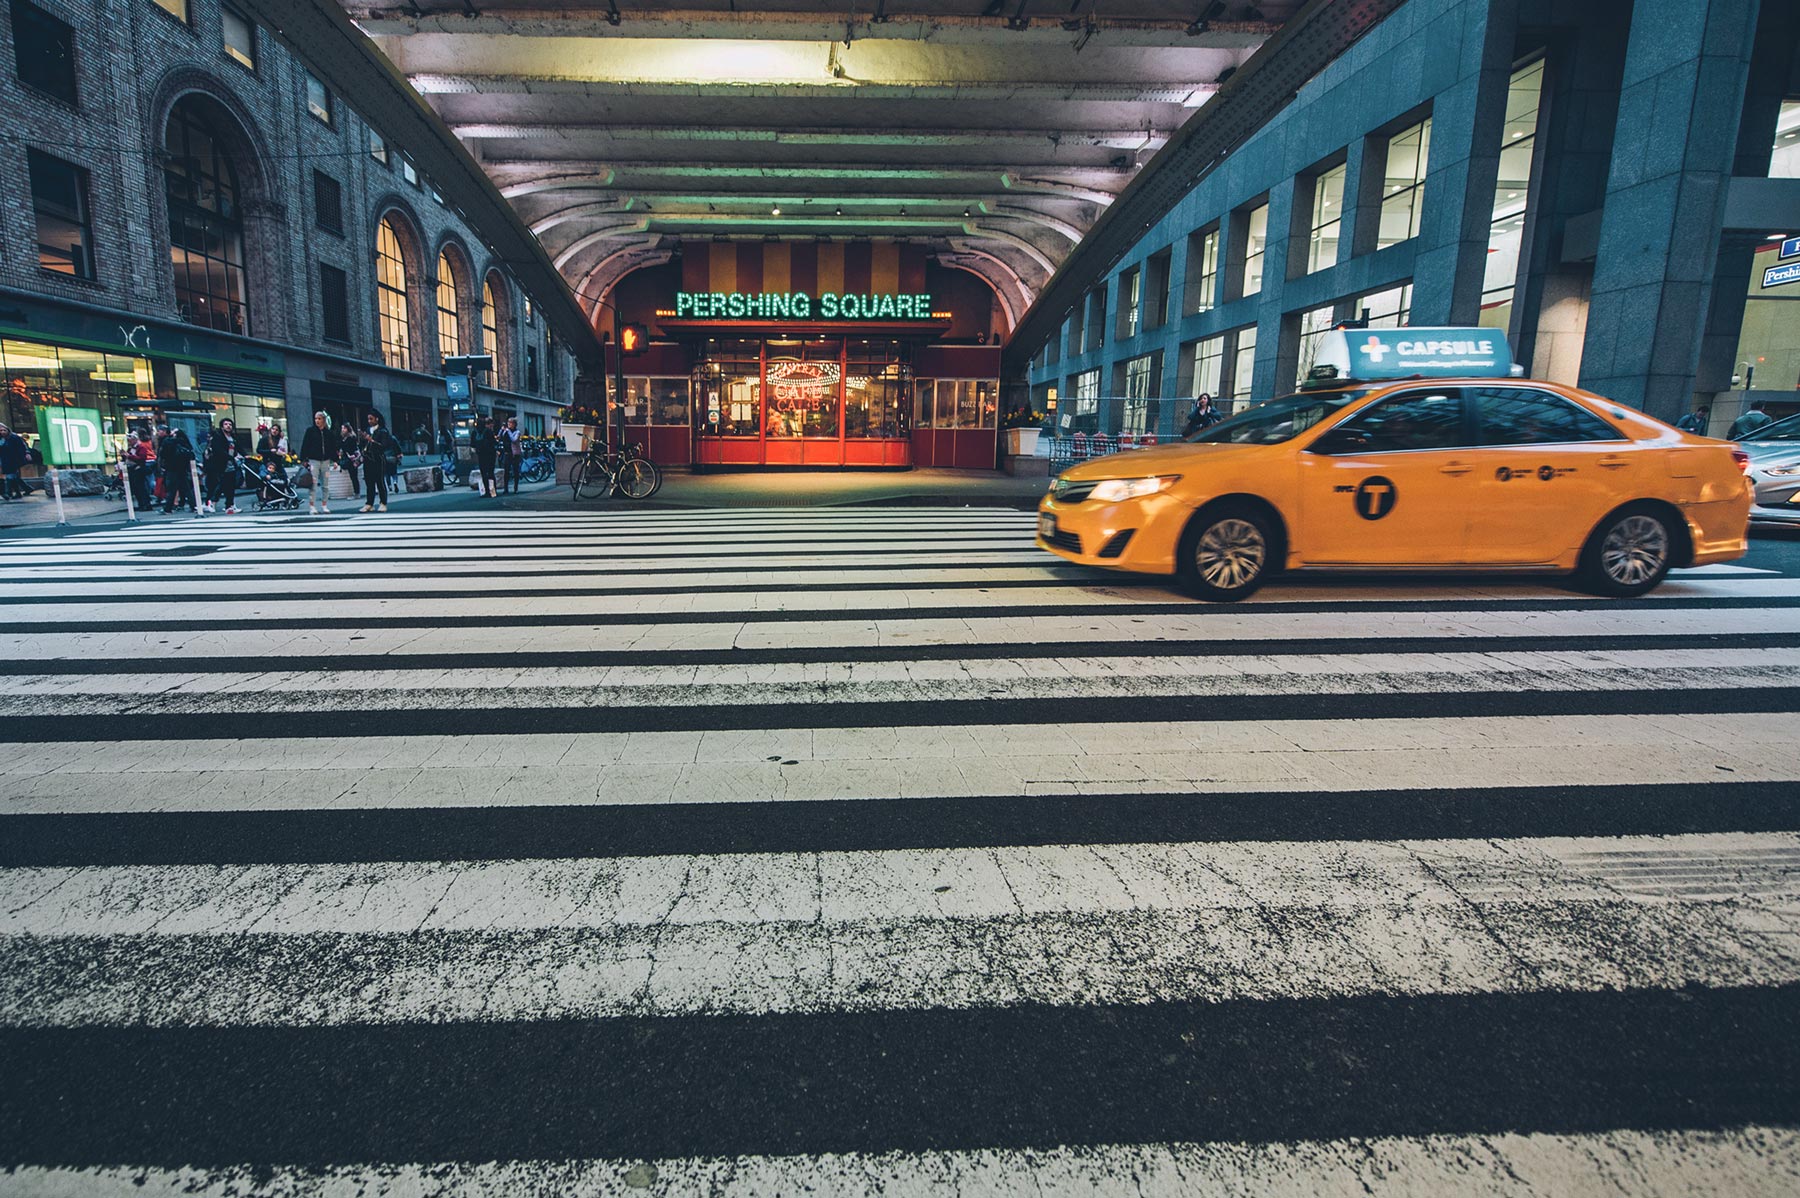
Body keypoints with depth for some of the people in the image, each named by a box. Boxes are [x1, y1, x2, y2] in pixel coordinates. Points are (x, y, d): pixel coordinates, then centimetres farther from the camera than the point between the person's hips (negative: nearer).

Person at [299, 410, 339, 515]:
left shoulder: (329, 433, 8)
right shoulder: (310, 431, 1)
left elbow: (333, 448, 13)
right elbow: (304, 446, 0)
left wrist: (335, 460, 7)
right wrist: (304, 459, -5)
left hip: (325, 461, 3)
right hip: (313, 460, -3)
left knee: (325, 485, 6)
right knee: (313, 484, -7)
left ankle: (324, 506, 14)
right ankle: (311, 507, -5)